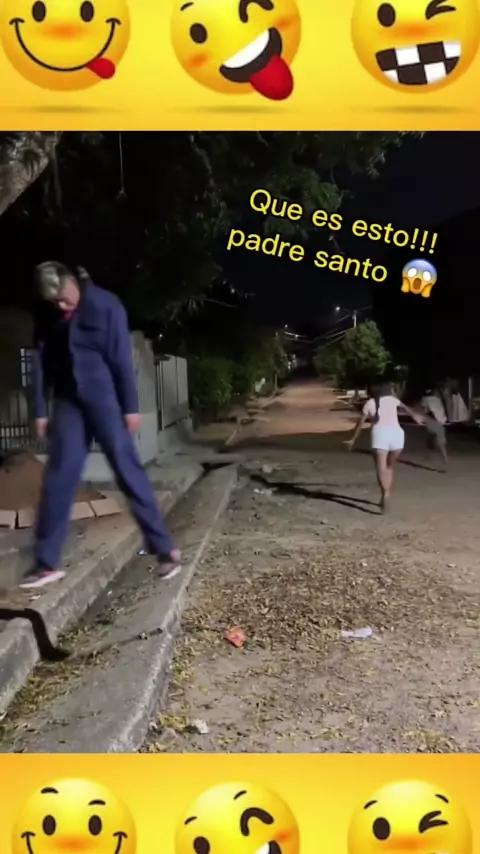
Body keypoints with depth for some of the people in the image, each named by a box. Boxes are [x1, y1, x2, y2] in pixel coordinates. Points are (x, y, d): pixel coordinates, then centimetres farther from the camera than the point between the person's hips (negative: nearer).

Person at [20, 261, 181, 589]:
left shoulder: (105, 305, -8)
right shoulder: (47, 315, 5)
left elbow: (122, 357, -9)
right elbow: (40, 362, 8)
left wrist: (131, 407, -10)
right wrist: (41, 411, 6)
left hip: (104, 397, -4)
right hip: (68, 401, 4)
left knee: (127, 469, -5)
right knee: (59, 477, 2)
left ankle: (166, 548, 2)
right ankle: (47, 563, 11)